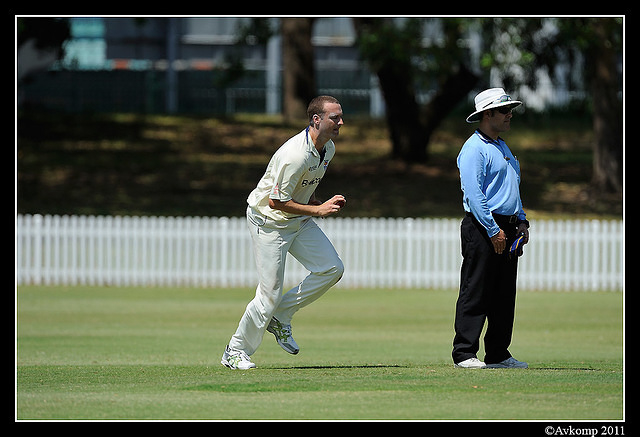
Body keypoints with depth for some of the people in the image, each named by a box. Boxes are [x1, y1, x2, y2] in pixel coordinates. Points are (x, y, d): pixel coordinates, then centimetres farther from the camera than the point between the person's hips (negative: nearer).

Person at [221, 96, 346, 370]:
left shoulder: (328, 148, 1)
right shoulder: (296, 155, -30)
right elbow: (276, 201, -27)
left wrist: (323, 205, 1)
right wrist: (318, 210, -24)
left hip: (298, 220, 9)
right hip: (268, 221, -9)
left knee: (332, 268, -5)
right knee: (271, 293, -7)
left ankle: (280, 317, 9)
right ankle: (236, 352, 11)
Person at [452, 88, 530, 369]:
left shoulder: (502, 148, 20)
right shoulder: (474, 149, -10)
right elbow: (473, 193, -18)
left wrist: (521, 221, 15)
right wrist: (493, 230, -21)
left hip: (506, 228, 9)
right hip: (481, 229, -9)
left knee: (505, 296, 10)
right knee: (475, 293, -7)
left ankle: (498, 354, 15)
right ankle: (464, 354, -5)